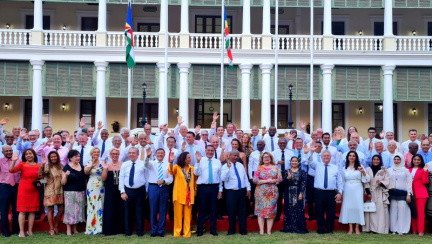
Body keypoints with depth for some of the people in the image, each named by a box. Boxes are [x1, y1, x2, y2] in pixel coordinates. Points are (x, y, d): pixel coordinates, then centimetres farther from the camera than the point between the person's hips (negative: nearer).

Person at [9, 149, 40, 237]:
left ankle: (30, 230, 15)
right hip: (23, 190, -3)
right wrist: (14, 161, -30)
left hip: (34, 191, 3)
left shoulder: (38, 165, 5)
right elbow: (12, 170, -17)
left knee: (32, 211, 6)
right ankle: (21, 232, 4)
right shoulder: (22, 164, -4)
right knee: (22, 211, -1)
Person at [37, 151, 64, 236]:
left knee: (61, 209, 5)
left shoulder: (61, 166, 10)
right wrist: (42, 165, -34)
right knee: (51, 209, 0)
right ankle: (51, 229, 9)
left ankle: (56, 227, 23)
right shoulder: (47, 166, -5)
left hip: (60, 191, 4)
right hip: (50, 191, -4)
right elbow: (40, 175, -23)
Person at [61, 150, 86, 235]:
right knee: (70, 210, -4)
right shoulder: (67, 167, -6)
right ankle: (68, 229, 3)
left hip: (81, 192, 5)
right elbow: (63, 183, -8)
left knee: (78, 209, 7)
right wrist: (66, 176, -25)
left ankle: (75, 228, 17)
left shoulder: (81, 166, 9)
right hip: (70, 192, -5)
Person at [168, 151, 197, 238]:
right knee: (178, 215, 0)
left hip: (189, 195, 3)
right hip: (179, 194, -3)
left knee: (187, 215, 5)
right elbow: (171, 171, -23)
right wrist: (171, 162, -40)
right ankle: (177, 233, 7)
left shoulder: (192, 168, 10)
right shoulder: (177, 167, -2)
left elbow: (195, 179, 19)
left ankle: (187, 233, 10)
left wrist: (195, 189, 12)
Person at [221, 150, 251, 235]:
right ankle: (231, 230, 15)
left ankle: (243, 230, 15)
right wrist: (228, 167, -25)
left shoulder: (240, 165, 13)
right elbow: (223, 178, -19)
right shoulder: (225, 166, -4)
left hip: (242, 191, 4)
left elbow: (245, 177, 16)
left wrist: (248, 188, 10)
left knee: (242, 211, 7)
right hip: (231, 192, -4)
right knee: (232, 211, 2)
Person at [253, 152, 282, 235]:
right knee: (261, 209, -4)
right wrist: (266, 181, -11)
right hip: (261, 192, -1)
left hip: (272, 192, 1)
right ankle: (261, 230, -1)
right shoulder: (259, 168, 5)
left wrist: (273, 181, -12)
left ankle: (269, 230, 3)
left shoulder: (275, 168, 9)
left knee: (271, 210, -1)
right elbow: (255, 180, -4)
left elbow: (280, 179, 5)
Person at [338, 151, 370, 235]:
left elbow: (366, 180, 0)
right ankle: (350, 228, 5)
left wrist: (363, 172, -17)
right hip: (348, 190, 2)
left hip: (357, 190, -2)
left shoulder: (359, 167, 3)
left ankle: (357, 228, 5)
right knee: (348, 207, -1)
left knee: (358, 207, -4)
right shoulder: (344, 168, 10)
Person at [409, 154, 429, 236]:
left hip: (421, 193, -3)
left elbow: (425, 181, -6)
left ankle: (421, 231, -5)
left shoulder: (423, 169, 5)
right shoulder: (409, 170, 14)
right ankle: (414, 230, 10)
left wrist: (425, 171, -14)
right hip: (411, 193, 3)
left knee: (420, 212, -6)